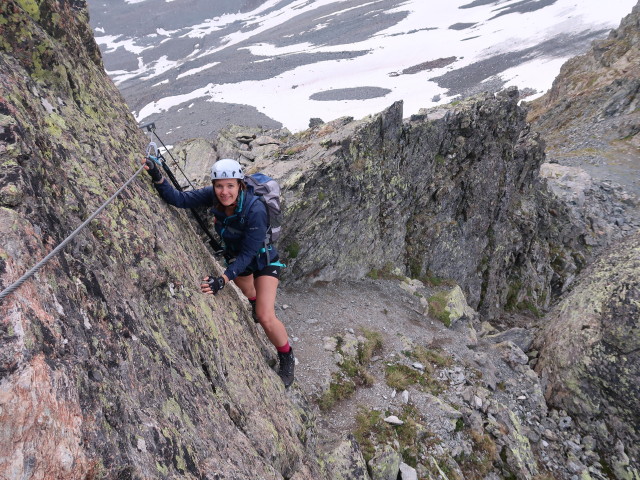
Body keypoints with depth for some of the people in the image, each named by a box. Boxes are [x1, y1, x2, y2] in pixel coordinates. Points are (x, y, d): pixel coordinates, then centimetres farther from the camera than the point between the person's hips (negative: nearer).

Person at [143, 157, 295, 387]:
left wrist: (223, 279, -45)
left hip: (263, 260, -6)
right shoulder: (213, 196, -23)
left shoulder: (255, 210, -38)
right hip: (235, 256, 6)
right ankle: (257, 304, 72)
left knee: (266, 318, -14)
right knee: (248, 292, 35)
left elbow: (248, 254, -35)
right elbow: (179, 199, -29)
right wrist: (157, 177, -44)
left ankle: (287, 359, 13)